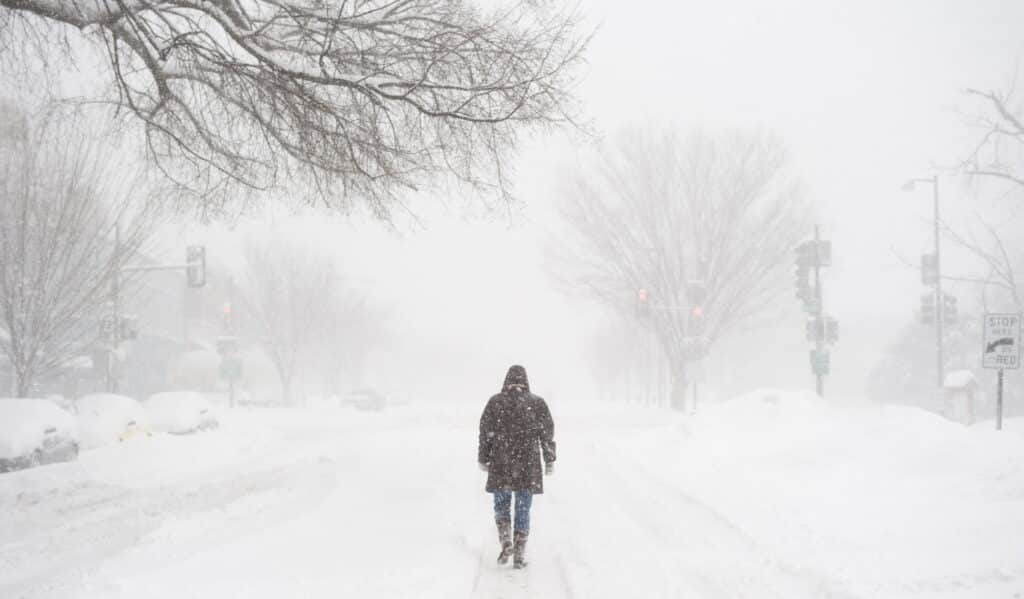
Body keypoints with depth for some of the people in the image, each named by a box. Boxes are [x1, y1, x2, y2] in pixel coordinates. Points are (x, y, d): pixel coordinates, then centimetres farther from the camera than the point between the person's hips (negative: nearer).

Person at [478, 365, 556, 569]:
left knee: (501, 505, 17)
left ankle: (506, 542, 0)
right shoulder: (538, 403, 0)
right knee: (523, 510, 7)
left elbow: (485, 433, 1)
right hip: (529, 466, 0)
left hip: (501, 465, 0)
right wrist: (550, 460, 10)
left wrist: (483, 459, 10)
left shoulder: (495, 403, -1)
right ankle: (520, 554, 4)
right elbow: (547, 435, 2)